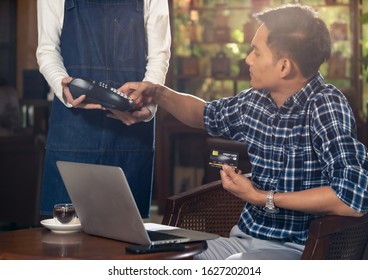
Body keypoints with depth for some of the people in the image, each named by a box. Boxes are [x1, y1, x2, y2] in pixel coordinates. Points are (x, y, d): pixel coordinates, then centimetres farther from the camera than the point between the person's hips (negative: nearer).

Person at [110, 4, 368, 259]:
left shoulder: (326, 107, -18)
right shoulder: (257, 99, 3)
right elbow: (209, 115, 26)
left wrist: (263, 198, -23)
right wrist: (157, 94, 11)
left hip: (295, 249, -7)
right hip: (244, 238, 7)